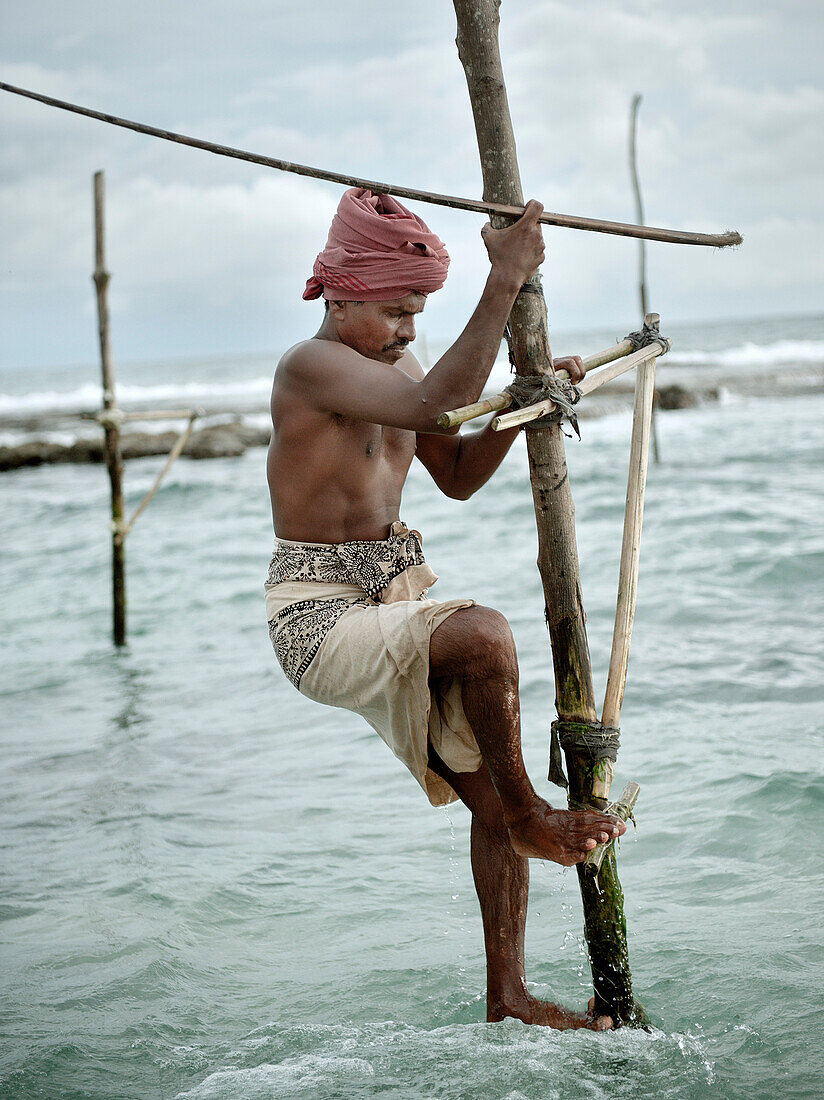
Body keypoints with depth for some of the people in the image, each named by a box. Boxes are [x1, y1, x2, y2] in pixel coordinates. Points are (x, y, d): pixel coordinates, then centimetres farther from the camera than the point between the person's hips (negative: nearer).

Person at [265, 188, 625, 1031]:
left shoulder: (396, 369, 11)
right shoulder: (310, 366, -16)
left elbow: (459, 476, 21)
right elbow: (437, 403, -31)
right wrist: (505, 282, -31)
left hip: (399, 599, 9)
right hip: (320, 617, -9)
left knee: (489, 800, 4)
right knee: (483, 633, -34)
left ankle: (507, 996, 16)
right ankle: (529, 815, -10)